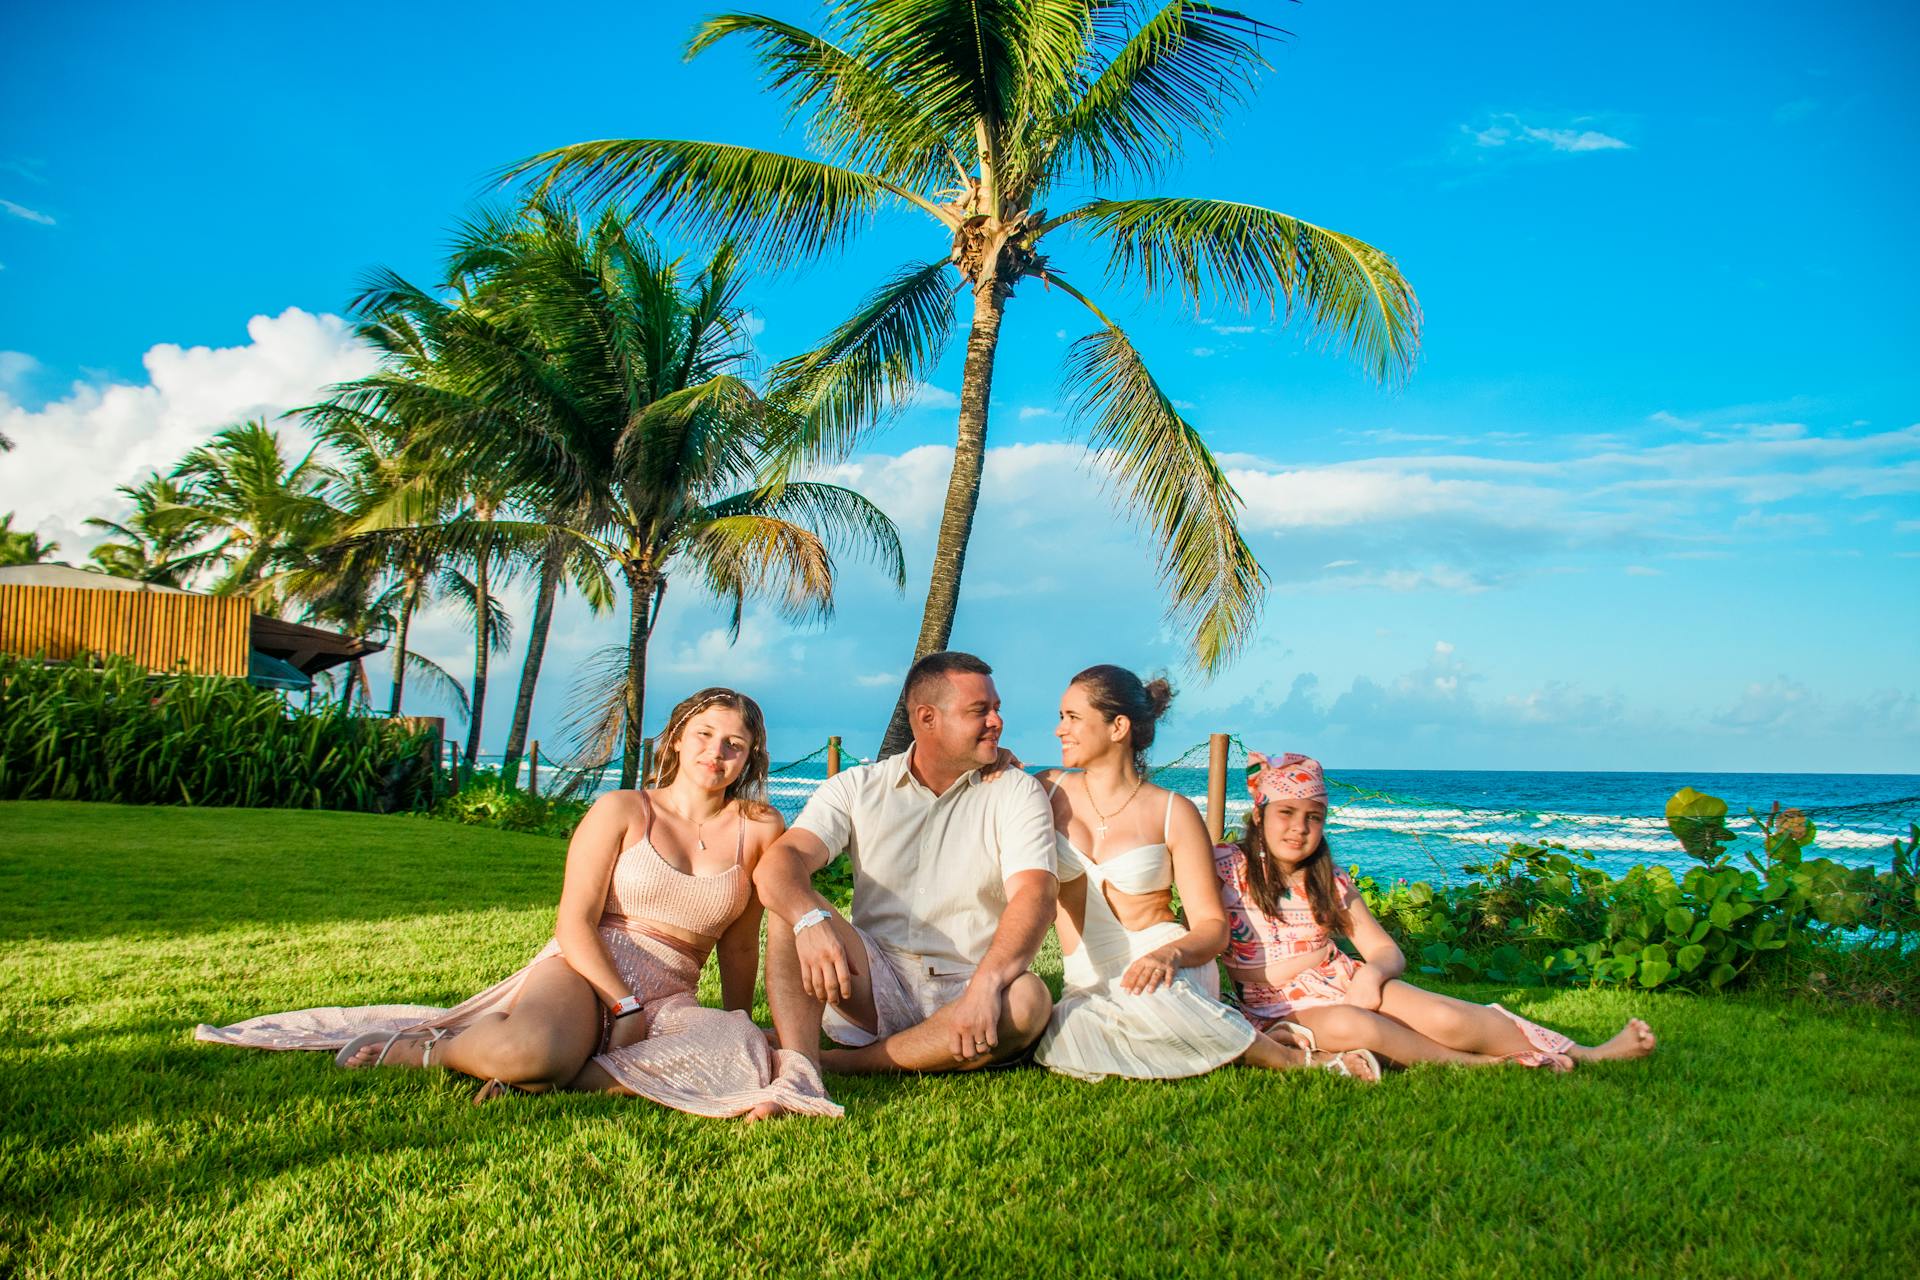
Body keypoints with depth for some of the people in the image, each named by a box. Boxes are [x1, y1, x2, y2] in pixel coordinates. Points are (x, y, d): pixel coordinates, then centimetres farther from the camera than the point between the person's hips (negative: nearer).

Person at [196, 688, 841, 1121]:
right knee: (524, 1049, -40)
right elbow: (575, 922, -4)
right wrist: (624, 1006, -14)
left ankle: (570, 1073, -23)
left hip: (670, 999, 3)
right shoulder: (620, 812, 4)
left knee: (753, 1066, -33)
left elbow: (740, 943, 15)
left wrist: (736, 1026, 15)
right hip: (583, 971, -2)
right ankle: (420, 1047, -5)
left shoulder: (758, 830, 9)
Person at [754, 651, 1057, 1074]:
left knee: (1028, 1000, -33)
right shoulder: (857, 788, 2)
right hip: (875, 987, 1)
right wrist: (811, 920, -37)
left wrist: (985, 986, -36)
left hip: (964, 995, -1)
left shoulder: (1016, 793, -1)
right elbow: (777, 864, -13)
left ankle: (843, 1062, -23)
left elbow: (1034, 896, -17)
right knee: (794, 904, -20)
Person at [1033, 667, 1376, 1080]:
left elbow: (1213, 926, -1)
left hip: (1162, 968, -2)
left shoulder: (1173, 813, 1)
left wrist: (1170, 953, -23)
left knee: (1143, 1002, -39)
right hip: (1088, 984, 2)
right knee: (1071, 1041, -34)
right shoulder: (1048, 791, 7)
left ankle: (1290, 1056, -15)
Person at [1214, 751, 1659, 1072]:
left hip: (1348, 982, 4)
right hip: (1281, 1008, -4)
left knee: (1444, 1017, -21)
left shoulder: (1330, 881, 8)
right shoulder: (1229, 867, -5)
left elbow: (1388, 952, 6)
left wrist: (1371, 972, -14)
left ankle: (1585, 1054, -11)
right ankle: (1475, 1063, -20)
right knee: (1349, 1027, -37)